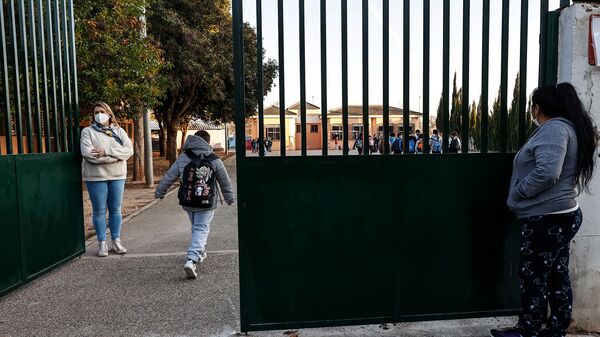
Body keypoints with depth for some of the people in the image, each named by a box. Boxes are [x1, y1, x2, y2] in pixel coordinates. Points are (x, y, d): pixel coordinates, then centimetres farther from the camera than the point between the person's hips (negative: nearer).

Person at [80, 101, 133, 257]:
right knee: (99, 211, 3)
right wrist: (116, 156, -16)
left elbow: (129, 150, -6)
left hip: (117, 176, 2)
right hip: (96, 176, -2)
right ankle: (102, 244, 13)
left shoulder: (119, 131, 9)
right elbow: (88, 153, -15)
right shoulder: (88, 131, 1)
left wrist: (107, 152, -19)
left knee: (116, 209, 9)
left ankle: (116, 241, 19)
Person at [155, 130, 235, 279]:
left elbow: (169, 176, 3)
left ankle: (200, 252, 41)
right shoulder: (214, 160, -5)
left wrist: (159, 192, 16)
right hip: (206, 204, -3)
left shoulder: (182, 158, -1)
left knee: (196, 227, 23)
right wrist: (230, 198, 19)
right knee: (201, 229, 0)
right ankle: (191, 260, -16)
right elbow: (225, 181, 5)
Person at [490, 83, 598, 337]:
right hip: (559, 215, 10)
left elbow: (546, 173, -28)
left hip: (546, 218, -10)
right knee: (557, 277, 15)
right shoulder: (566, 127, 16)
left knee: (533, 277, 2)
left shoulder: (553, 129, -17)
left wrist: (516, 194, -16)